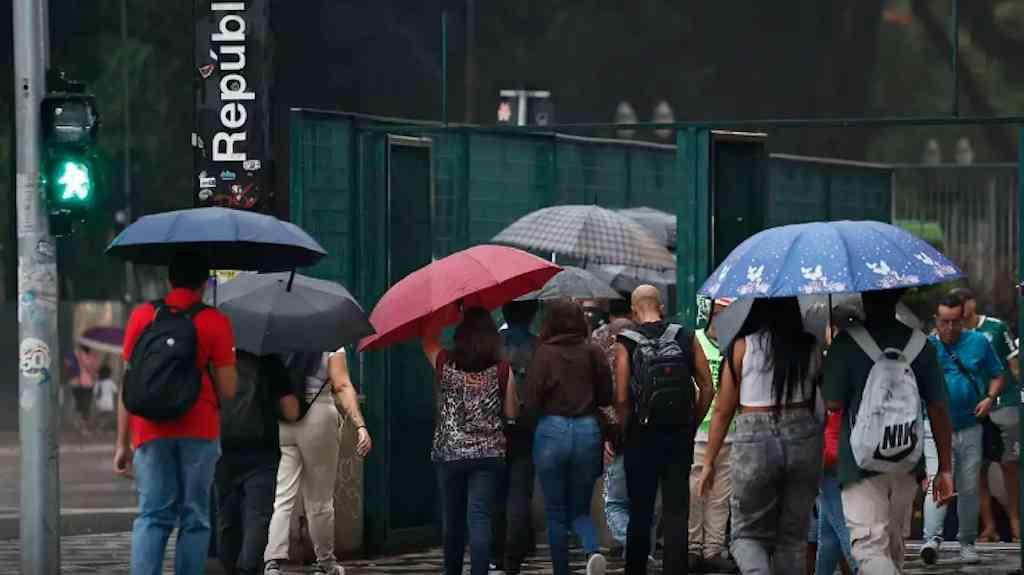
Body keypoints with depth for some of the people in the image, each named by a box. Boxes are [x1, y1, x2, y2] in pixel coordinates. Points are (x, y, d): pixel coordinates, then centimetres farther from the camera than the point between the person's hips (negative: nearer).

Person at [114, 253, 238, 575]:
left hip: (151, 431, 2)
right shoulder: (215, 322, -2)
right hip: (199, 431, -2)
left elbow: (128, 384, 5)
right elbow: (227, 391, -6)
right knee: (195, 518, 5)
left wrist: (123, 443, 9)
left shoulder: (142, 317, 5)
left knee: (153, 516, 3)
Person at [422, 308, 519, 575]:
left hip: (449, 454, 1)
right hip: (489, 453, -1)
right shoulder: (502, 370, -6)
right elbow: (512, 413, 2)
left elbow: (428, 339, 14)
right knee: (481, 519, -6)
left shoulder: (445, 364, -5)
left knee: (453, 520, 14)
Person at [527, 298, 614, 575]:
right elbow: (606, 396, 4)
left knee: (556, 512, 10)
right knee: (580, 509, 12)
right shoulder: (593, 352, -1)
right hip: (588, 430, 2)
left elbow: (532, 401, -9)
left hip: (552, 430, -2)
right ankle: (593, 550, -16)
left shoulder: (544, 353, -7)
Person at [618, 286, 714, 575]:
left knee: (640, 512, 9)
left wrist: (622, 432, 2)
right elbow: (707, 388, 1)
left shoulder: (626, 344, -6)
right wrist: (692, 423, 11)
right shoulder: (686, 337, 2)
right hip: (680, 436, 1)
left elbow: (622, 398, -11)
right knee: (677, 510, 3)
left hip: (642, 433, -1)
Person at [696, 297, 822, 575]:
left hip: (755, 441, -2)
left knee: (748, 534, 10)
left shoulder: (742, 347, -4)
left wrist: (708, 463, 7)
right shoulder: (810, 347, 2)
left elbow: (723, 411, 0)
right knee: (793, 537, 14)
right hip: (804, 437, 2)